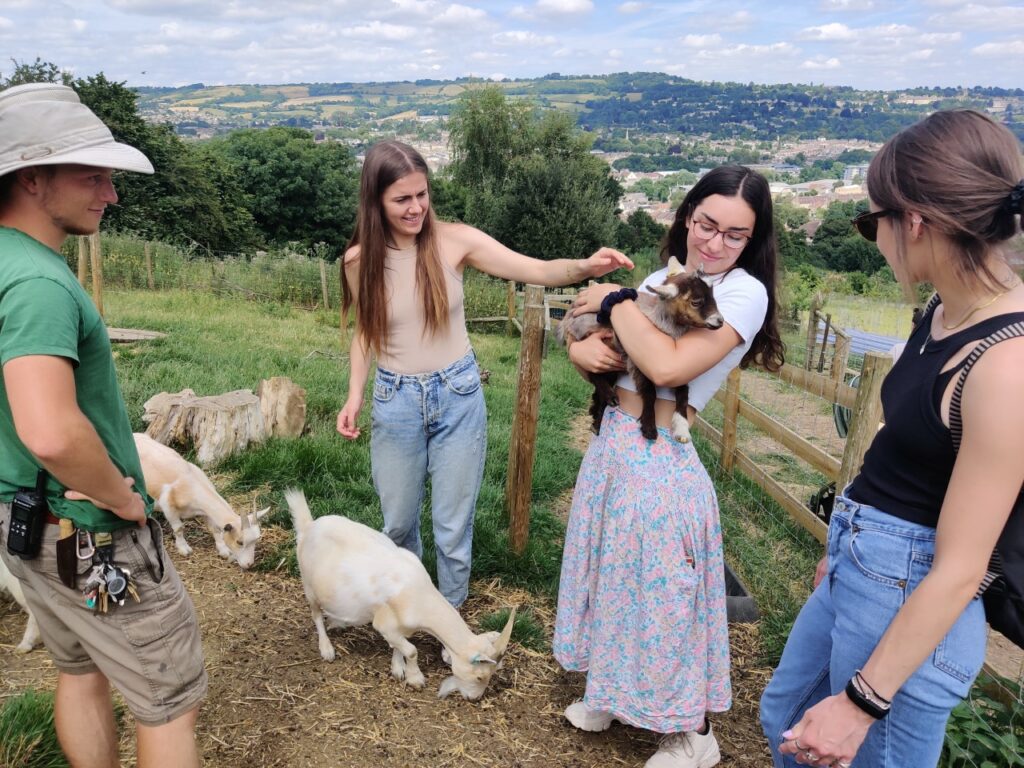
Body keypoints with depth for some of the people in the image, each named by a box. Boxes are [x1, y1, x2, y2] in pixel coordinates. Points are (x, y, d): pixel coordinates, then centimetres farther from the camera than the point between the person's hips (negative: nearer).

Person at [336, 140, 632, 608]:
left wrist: (585, 267, -36)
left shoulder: (455, 241, -12)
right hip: (394, 401, 2)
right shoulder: (359, 260, -7)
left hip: (458, 396, -1)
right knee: (398, 521, 18)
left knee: (453, 525, 11)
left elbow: (537, 271, -17)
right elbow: (364, 332, 7)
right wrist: (355, 394, -5)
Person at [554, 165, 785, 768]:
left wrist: (617, 302, -15)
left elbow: (668, 366, -28)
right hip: (611, 443, 8)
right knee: (615, 577, 21)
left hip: (661, 458, -7)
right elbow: (585, 342, 11)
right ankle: (612, 693, 44)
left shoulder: (744, 292, -14)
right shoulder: (662, 278, 9)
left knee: (663, 592, 6)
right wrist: (585, 350, -12)